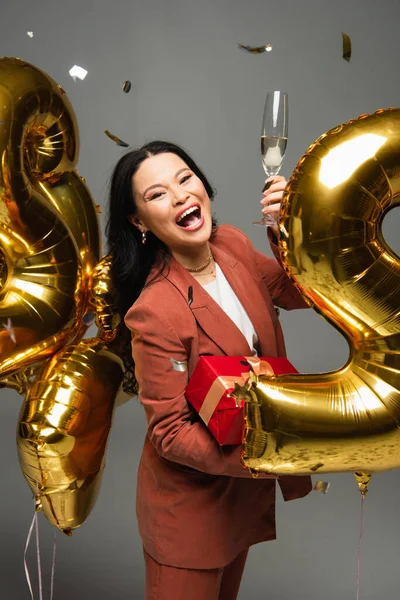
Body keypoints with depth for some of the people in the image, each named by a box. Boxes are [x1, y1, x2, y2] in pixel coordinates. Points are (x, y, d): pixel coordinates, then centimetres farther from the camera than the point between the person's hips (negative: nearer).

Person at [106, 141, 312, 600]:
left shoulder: (232, 244, -8)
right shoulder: (155, 311, -29)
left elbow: (297, 293, 4)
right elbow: (170, 432, -22)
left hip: (245, 488, 7)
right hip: (190, 502, -7)